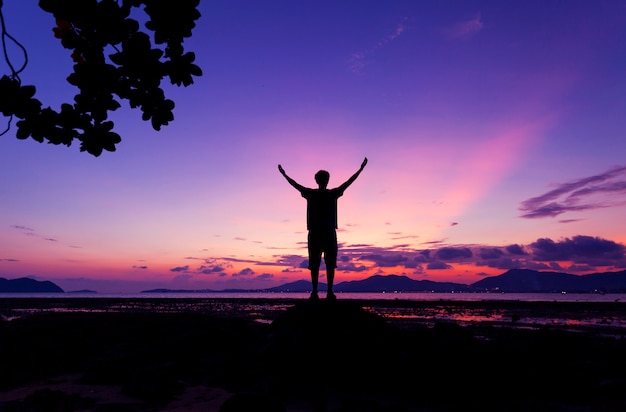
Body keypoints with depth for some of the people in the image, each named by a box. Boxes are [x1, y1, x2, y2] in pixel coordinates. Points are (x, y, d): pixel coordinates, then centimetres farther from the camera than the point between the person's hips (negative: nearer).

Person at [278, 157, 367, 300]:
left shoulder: (311, 194, 3)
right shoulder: (333, 193, 2)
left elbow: (295, 184, 15)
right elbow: (349, 181, 9)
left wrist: (284, 174, 29)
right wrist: (361, 169, 19)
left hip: (314, 233, 1)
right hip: (329, 233, 0)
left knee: (314, 264, 1)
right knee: (330, 264, 2)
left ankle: (315, 292, -4)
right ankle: (330, 292, -4)